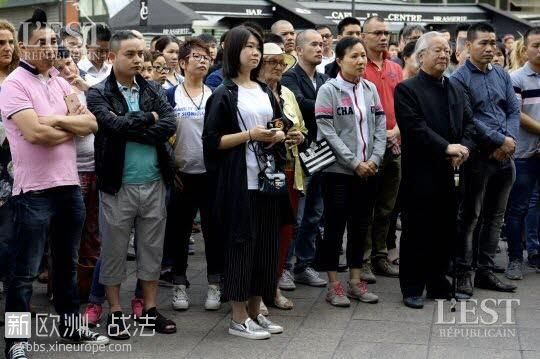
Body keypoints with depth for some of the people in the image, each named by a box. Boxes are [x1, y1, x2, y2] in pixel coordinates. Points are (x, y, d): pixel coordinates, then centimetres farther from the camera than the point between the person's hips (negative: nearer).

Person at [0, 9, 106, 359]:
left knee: (68, 263, 18)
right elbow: (34, 133, -22)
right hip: (35, 190, -7)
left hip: (70, 185, 7)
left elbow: (91, 123, 3)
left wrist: (56, 120, -12)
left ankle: (70, 324, 32)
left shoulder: (61, 83, 12)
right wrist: (72, 125, -6)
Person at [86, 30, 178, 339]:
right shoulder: (98, 94, -5)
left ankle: (150, 308, 24)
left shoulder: (154, 91, 6)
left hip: (154, 183, 4)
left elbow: (170, 126, -9)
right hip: (118, 185, -3)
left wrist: (130, 128, -15)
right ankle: (116, 312, 21)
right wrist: (150, 117, -10)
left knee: (152, 249, 12)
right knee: (114, 250, 8)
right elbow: (114, 124, -22)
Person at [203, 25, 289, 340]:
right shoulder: (224, 94, -5)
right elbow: (212, 140, -11)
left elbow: (281, 128, 21)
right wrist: (249, 135, -19)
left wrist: (277, 136, -1)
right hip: (240, 181, -7)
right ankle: (239, 318, 8)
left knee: (266, 243, 9)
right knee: (241, 243, -2)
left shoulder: (265, 91, 15)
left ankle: (255, 311, 20)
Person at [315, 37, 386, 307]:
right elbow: (328, 132, -12)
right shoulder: (328, 91, -7)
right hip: (338, 170, -5)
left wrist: (374, 159, -6)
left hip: (368, 171, 5)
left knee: (361, 225, 11)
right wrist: (354, 163, -14)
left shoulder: (370, 89, 9)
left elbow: (380, 126, 8)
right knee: (335, 226, 1)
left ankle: (355, 280, 22)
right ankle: (333, 285, 10)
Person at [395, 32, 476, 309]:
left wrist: (464, 147, -7)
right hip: (421, 172, -6)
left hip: (451, 172, 6)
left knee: (445, 231, 11)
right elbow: (415, 127, -16)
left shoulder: (454, 89, 17)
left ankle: (438, 283, 24)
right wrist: (446, 148, -20)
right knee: (417, 232, 1)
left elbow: (468, 122, 12)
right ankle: (412, 288, 11)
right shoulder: (406, 89, -5)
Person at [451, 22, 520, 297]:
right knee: (469, 216, 0)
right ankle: (463, 272, 9)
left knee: (495, 216, 11)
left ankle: (485, 271, 21)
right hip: (478, 156, -6)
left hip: (505, 156, 6)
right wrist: (499, 140, -15)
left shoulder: (502, 75, 11)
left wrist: (510, 140, -9)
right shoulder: (460, 78, -7)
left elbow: (514, 111, 8)